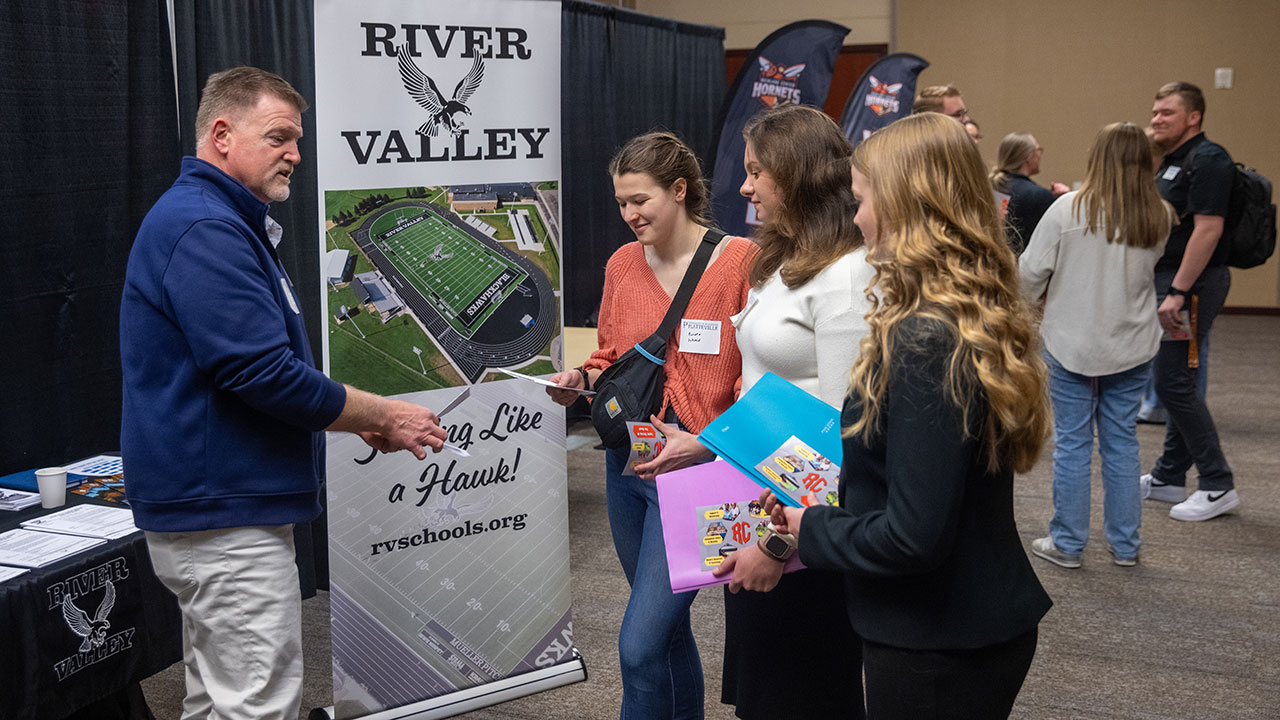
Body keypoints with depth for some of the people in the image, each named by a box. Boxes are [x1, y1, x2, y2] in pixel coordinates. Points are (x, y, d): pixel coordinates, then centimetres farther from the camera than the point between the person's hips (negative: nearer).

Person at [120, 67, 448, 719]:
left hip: (212, 508, 11)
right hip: (226, 515, -11)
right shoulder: (206, 230, -17)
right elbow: (267, 374, -23)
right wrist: (384, 417, -11)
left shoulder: (221, 222, 19)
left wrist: (360, 423, 13)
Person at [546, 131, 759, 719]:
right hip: (628, 459, 6)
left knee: (639, 644, -9)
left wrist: (709, 444, -21)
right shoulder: (623, 264, 9)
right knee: (667, 626, 18)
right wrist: (581, 379, 0)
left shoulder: (741, 260, -9)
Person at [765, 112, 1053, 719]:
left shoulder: (923, 340, -25)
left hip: (934, 651, -9)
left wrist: (812, 530, -10)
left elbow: (913, 536, -26)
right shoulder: (979, 320, 4)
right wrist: (824, 502, 11)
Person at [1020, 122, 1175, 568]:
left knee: (1072, 443, 6)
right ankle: (1125, 545, 22)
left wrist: (1033, 296, 10)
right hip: (1132, 347, 3)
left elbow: (1031, 271, -10)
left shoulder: (1069, 209, -14)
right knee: (1122, 442, 13)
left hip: (1071, 343, -3)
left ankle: (1067, 544, 15)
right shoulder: (1159, 217, -3)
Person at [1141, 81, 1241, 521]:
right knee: (1176, 381, 14)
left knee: (1173, 382, -10)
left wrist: (1178, 293, -25)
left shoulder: (1207, 160, -14)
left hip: (1193, 284, -10)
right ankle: (1168, 478, 23)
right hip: (1171, 281, 10)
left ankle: (1218, 487, -2)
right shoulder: (1171, 162, 17)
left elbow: (1207, 229, -22)